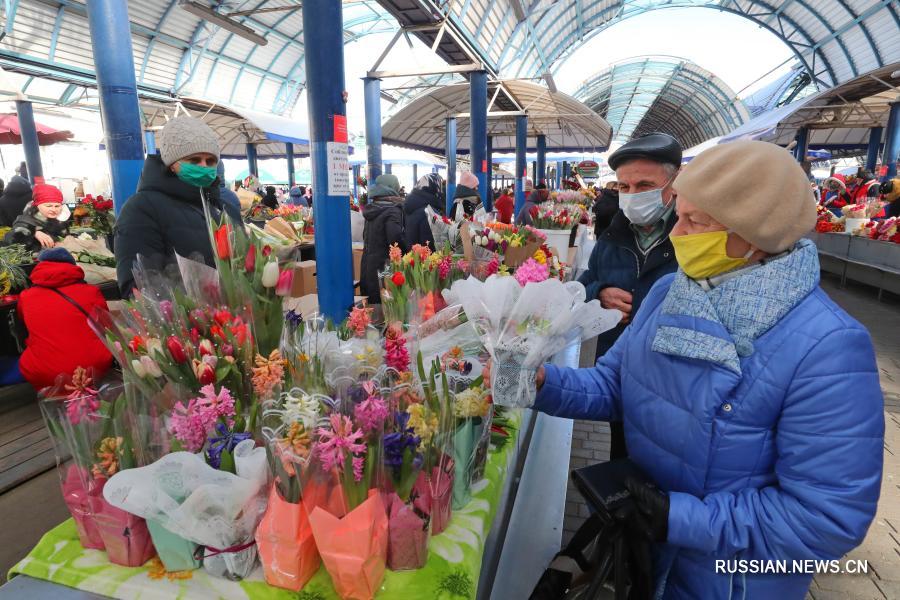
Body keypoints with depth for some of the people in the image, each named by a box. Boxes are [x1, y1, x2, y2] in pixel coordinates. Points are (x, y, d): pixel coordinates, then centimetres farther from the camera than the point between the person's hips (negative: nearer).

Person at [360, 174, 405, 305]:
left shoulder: (371, 210, 11)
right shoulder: (393, 211, -12)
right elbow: (396, 239, -23)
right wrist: (407, 250, -7)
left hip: (367, 266, 8)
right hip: (384, 268, -8)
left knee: (371, 305, 12)